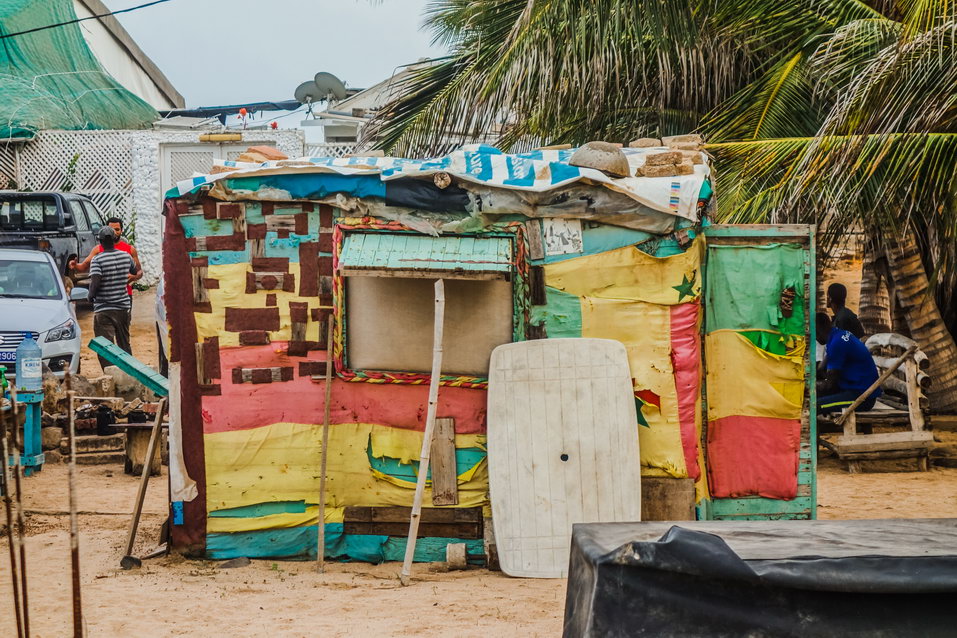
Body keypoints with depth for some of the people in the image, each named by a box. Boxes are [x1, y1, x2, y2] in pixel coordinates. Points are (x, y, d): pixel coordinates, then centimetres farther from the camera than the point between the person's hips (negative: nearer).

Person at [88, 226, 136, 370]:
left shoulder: (97, 259, -13)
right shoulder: (126, 256, 3)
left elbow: (95, 282, -22)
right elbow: (135, 271, 21)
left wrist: (91, 295, -4)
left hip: (103, 310, -5)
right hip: (124, 307, 5)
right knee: (125, 344, 20)